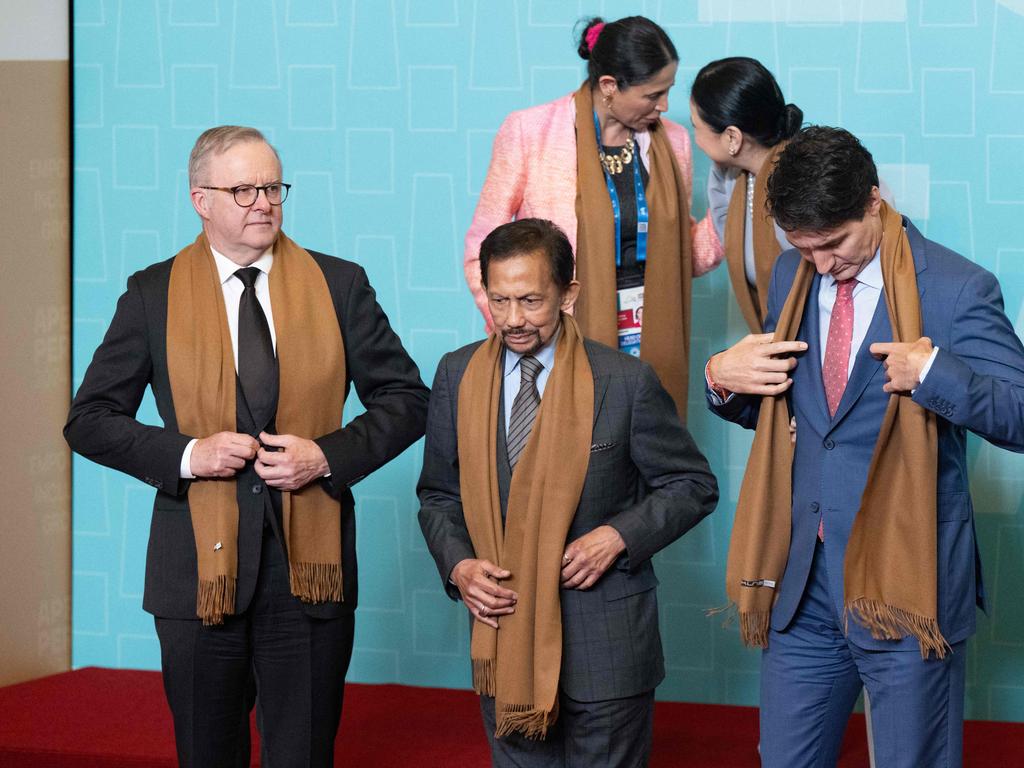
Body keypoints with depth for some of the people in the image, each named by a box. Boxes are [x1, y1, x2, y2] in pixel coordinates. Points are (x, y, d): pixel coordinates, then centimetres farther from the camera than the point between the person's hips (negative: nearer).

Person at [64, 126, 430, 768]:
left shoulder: (340, 284, 5)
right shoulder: (154, 294, 2)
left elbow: (406, 399, 7)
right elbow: (89, 419, 3)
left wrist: (329, 455, -10)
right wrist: (185, 454, -13)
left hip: (308, 563, 0)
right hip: (200, 564, 0)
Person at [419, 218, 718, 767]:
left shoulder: (626, 381, -7)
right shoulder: (458, 375, 3)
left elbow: (693, 486, 1)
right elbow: (438, 495, 11)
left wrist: (619, 536, -14)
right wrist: (457, 565, -7)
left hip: (604, 642, -3)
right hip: (503, 633, 3)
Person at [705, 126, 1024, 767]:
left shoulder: (956, 290, -10)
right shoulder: (791, 278, 8)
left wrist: (933, 371, -27)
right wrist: (724, 378, -2)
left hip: (904, 581, -5)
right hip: (802, 577, 5)